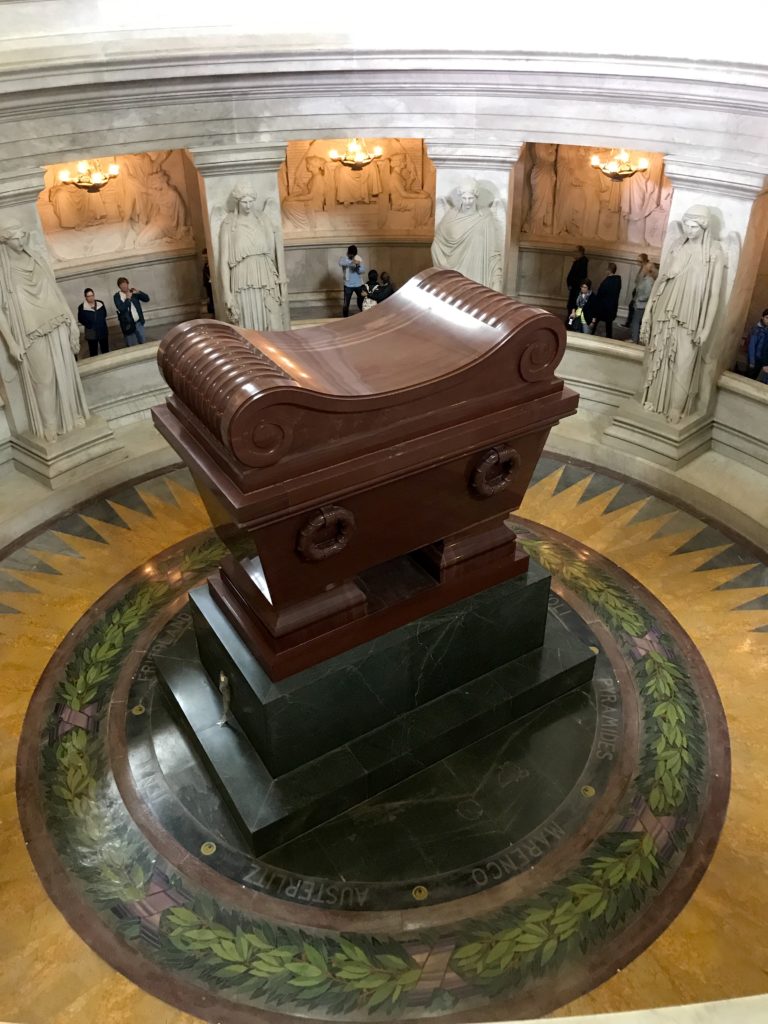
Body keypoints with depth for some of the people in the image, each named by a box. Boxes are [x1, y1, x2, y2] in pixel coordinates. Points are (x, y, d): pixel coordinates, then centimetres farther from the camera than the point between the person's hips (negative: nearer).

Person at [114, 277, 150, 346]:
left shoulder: (133, 292, 4)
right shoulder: (117, 296, -8)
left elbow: (147, 299, 2)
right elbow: (121, 309, -21)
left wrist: (139, 292, -13)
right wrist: (128, 298, -21)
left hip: (139, 322, 4)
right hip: (128, 324, -4)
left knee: (143, 343, 16)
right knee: (132, 347, 3)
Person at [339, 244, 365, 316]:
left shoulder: (359, 258, -2)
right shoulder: (344, 258, -9)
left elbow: (363, 271, -9)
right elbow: (340, 263, -34)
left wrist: (358, 266, -31)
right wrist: (352, 262, -48)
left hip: (359, 284, 2)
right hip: (348, 285, -2)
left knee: (362, 302, 14)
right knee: (346, 303, 2)